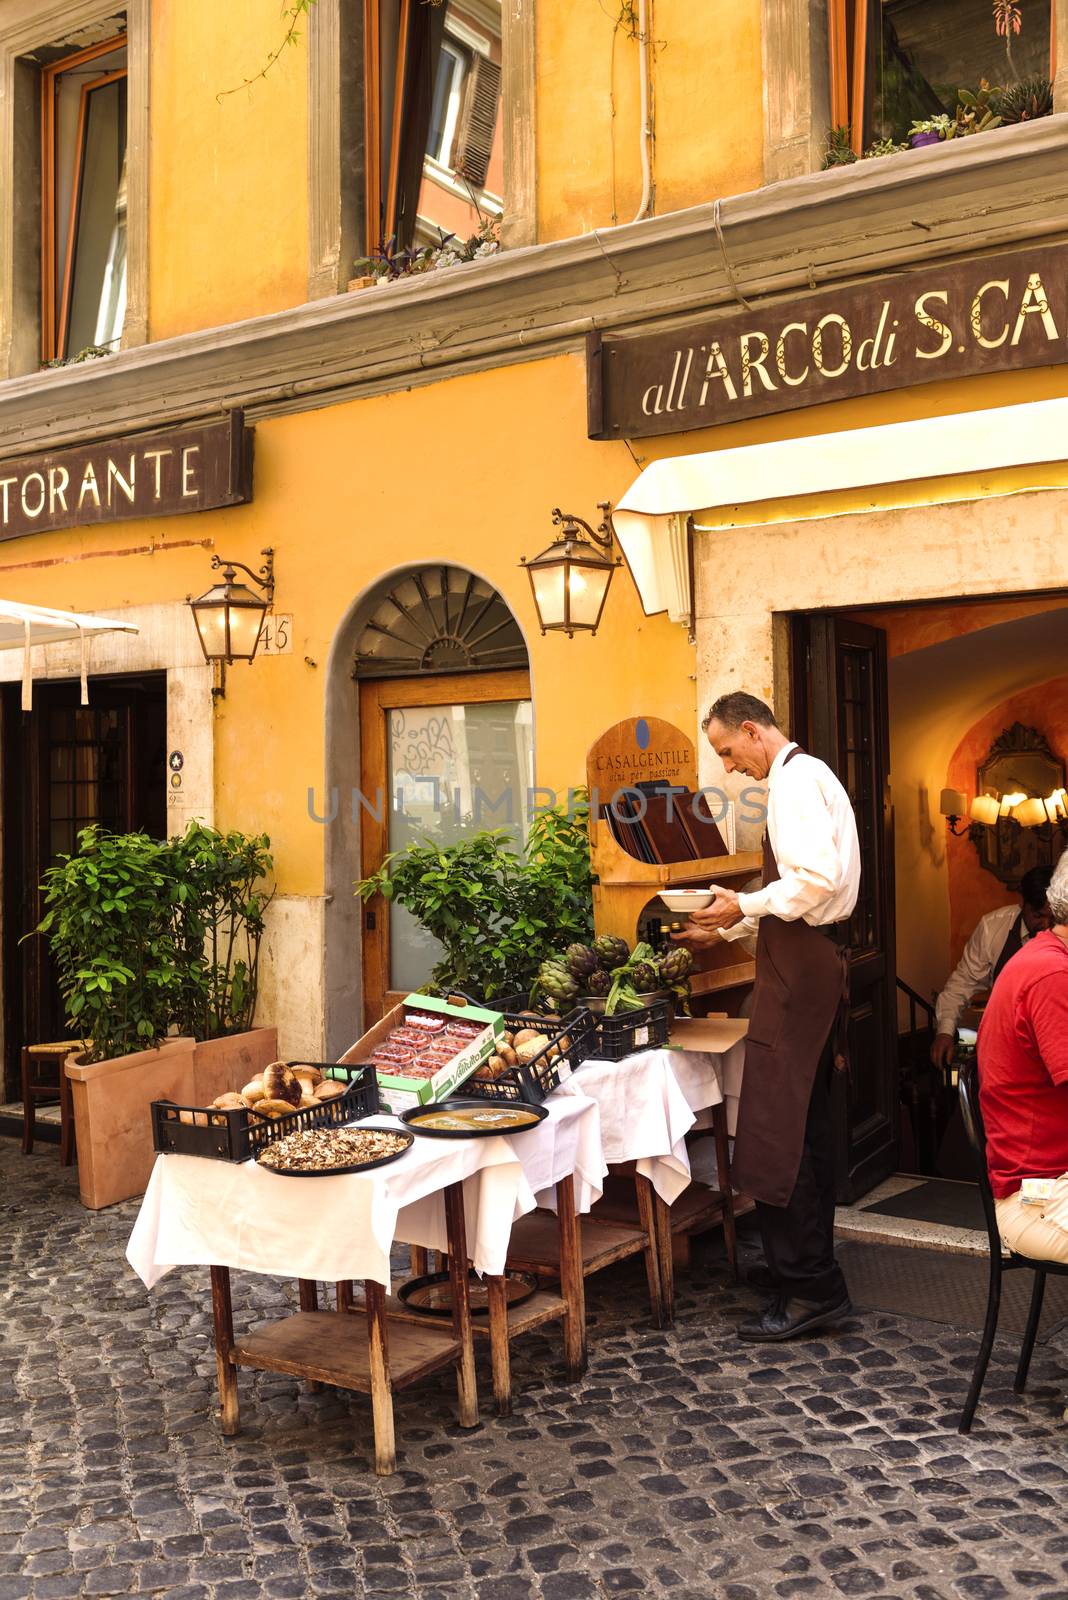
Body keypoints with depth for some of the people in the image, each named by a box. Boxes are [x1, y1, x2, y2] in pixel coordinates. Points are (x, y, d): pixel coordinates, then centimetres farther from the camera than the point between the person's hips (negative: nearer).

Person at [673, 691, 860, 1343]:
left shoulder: (796, 779, -12)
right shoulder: (808, 775, 20)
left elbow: (817, 878, -24)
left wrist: (746, 905, -12)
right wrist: (726, 929, 20)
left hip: (800, 964, -11)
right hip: (816, 955, 11)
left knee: (774, 1130, -9)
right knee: (807, 1123, 16)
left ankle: (807, 1287, -4)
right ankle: (812, 1268, 27)